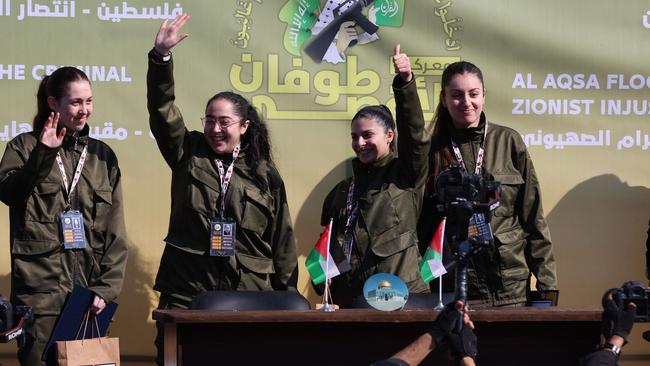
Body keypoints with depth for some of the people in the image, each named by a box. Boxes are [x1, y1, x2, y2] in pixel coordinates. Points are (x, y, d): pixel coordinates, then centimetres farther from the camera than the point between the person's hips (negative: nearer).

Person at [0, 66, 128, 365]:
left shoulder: (102, 155, 13)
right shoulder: (25, 146, 5)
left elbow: (114, 232, 10)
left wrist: (106, 289, 0)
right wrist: (43, 153, -23)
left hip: (88, 293, 3)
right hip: (39, 291, -3)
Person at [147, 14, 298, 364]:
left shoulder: (264, 174, 7)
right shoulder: (188, 154, 8)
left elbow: (282, 240, 10)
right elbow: (161, 109, -4)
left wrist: (287, 296, 8)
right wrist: (160, 57, -18)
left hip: (249, 293, 0)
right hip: (187, 288, 0)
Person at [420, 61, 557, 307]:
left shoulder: (508, 142, 4)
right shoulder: (433, 151, 5)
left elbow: (533, 217, 4)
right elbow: (422, 226, 8)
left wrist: (547, 283, 0)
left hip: (511, 285, 0)